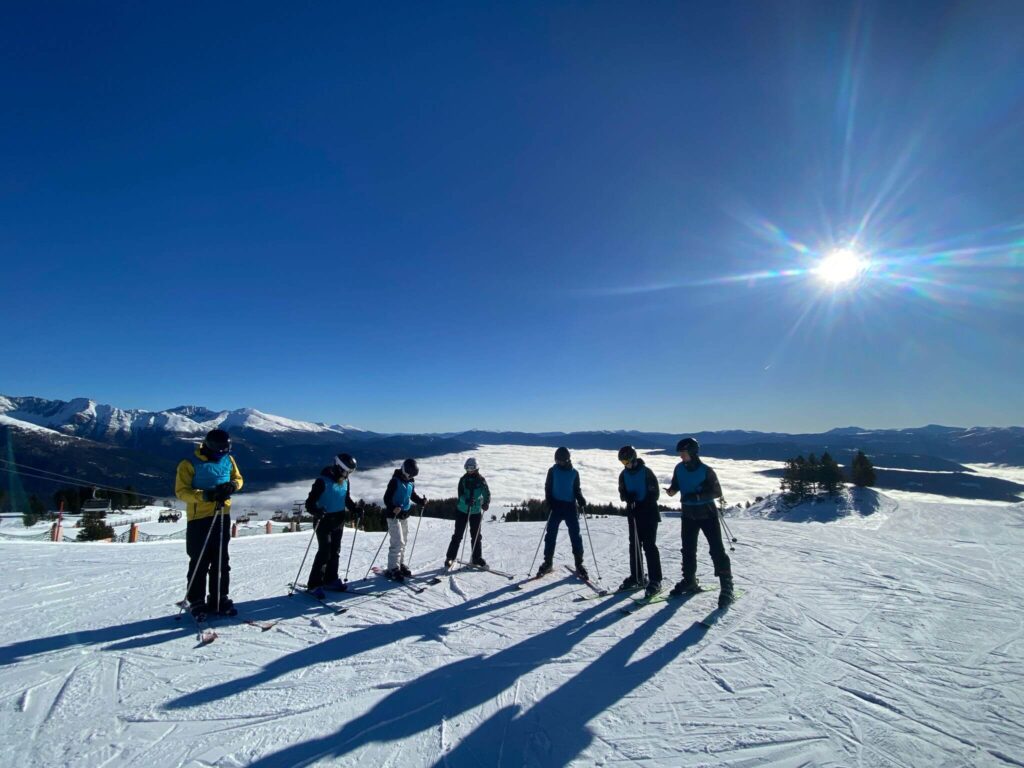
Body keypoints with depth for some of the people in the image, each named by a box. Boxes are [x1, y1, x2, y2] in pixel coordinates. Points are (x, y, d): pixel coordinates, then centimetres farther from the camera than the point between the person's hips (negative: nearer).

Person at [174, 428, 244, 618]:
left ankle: (219, 599, 21)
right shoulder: (190, 464, -10)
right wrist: (205, 495, -27)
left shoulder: (228, 460, 3)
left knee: (221, 560, 10)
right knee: (200, 562, 3)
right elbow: (181, 491, -12)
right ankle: (197, 601, 17)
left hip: (222, 516, 4)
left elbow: (238, 478, 13)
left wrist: (232, 485, -10)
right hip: (199, 517, -4)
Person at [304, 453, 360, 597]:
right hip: (324, 521, -7)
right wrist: (317, 512, -37)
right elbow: (310, 502, -19)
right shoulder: (323, 481, -18)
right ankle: (314, 584, 3)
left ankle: (330, 579, 25)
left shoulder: (344, 481, 3)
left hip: (339, 521, 7)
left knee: (335, 552, 12)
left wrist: (355, 508, 1)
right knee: (324, 552, -9)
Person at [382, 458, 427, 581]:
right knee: (398, 542, -11)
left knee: (404, 541, 14)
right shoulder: (395, 481, -17)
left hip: (404, 515, 7)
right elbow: (386, 498, -19)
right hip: (394, 515, -7)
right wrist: (393, 508, -35)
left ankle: (400, 564, 28)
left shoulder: (411, 482, 4)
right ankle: (392, 569, -2)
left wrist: (421, 501, -3)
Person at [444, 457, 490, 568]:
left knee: (476, 536, 7)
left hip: (476, 512, 1)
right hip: (462, 511, 0)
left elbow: (487, 493, -5)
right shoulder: (463, 480, -3)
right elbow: (461, 494, -13)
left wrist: (486, 503, -25)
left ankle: (477, 558, 20)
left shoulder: (481, 480, -3)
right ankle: (450, 558, 14)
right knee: (457, 535, 3)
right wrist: (467, 500, -33)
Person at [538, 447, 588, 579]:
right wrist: (550, 502, -9)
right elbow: (548, 487, 4)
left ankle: (579, 564, 11)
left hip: (570, 506, 0)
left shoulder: (574, 472, 5)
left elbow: (577, 489, 10)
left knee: (575, 535, -1)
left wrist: (581, 499, -9)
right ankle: (547, 562, 13)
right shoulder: (553, 471, 3)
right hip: (556, 506, 0)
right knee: (551, 534, 1)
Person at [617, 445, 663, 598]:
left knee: (649, 546, -7)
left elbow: (655, 493, -9)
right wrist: (628, 497, -14)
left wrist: (642, 505, -17)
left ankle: (655, 580, 0)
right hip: (633, 514, 6)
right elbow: (622, 492, 8)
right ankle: (636, 577, 20)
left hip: (649, 514, -6)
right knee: (634, 546, 10)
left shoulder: (646, 472, -11)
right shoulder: (624, 474, 5)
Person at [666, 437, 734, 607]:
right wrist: (672, 490, -14)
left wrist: (697, 496, -26)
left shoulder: (706, 470, -16)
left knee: (717, 550, -6)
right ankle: (689, 581, 28)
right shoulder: (679, 468, -2)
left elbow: (717, 492, -14)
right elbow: (676, 485, 9)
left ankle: (727, 587, 3)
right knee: (688, 549, 12)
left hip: (707, 514, -5)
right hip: (688, 515, 5)